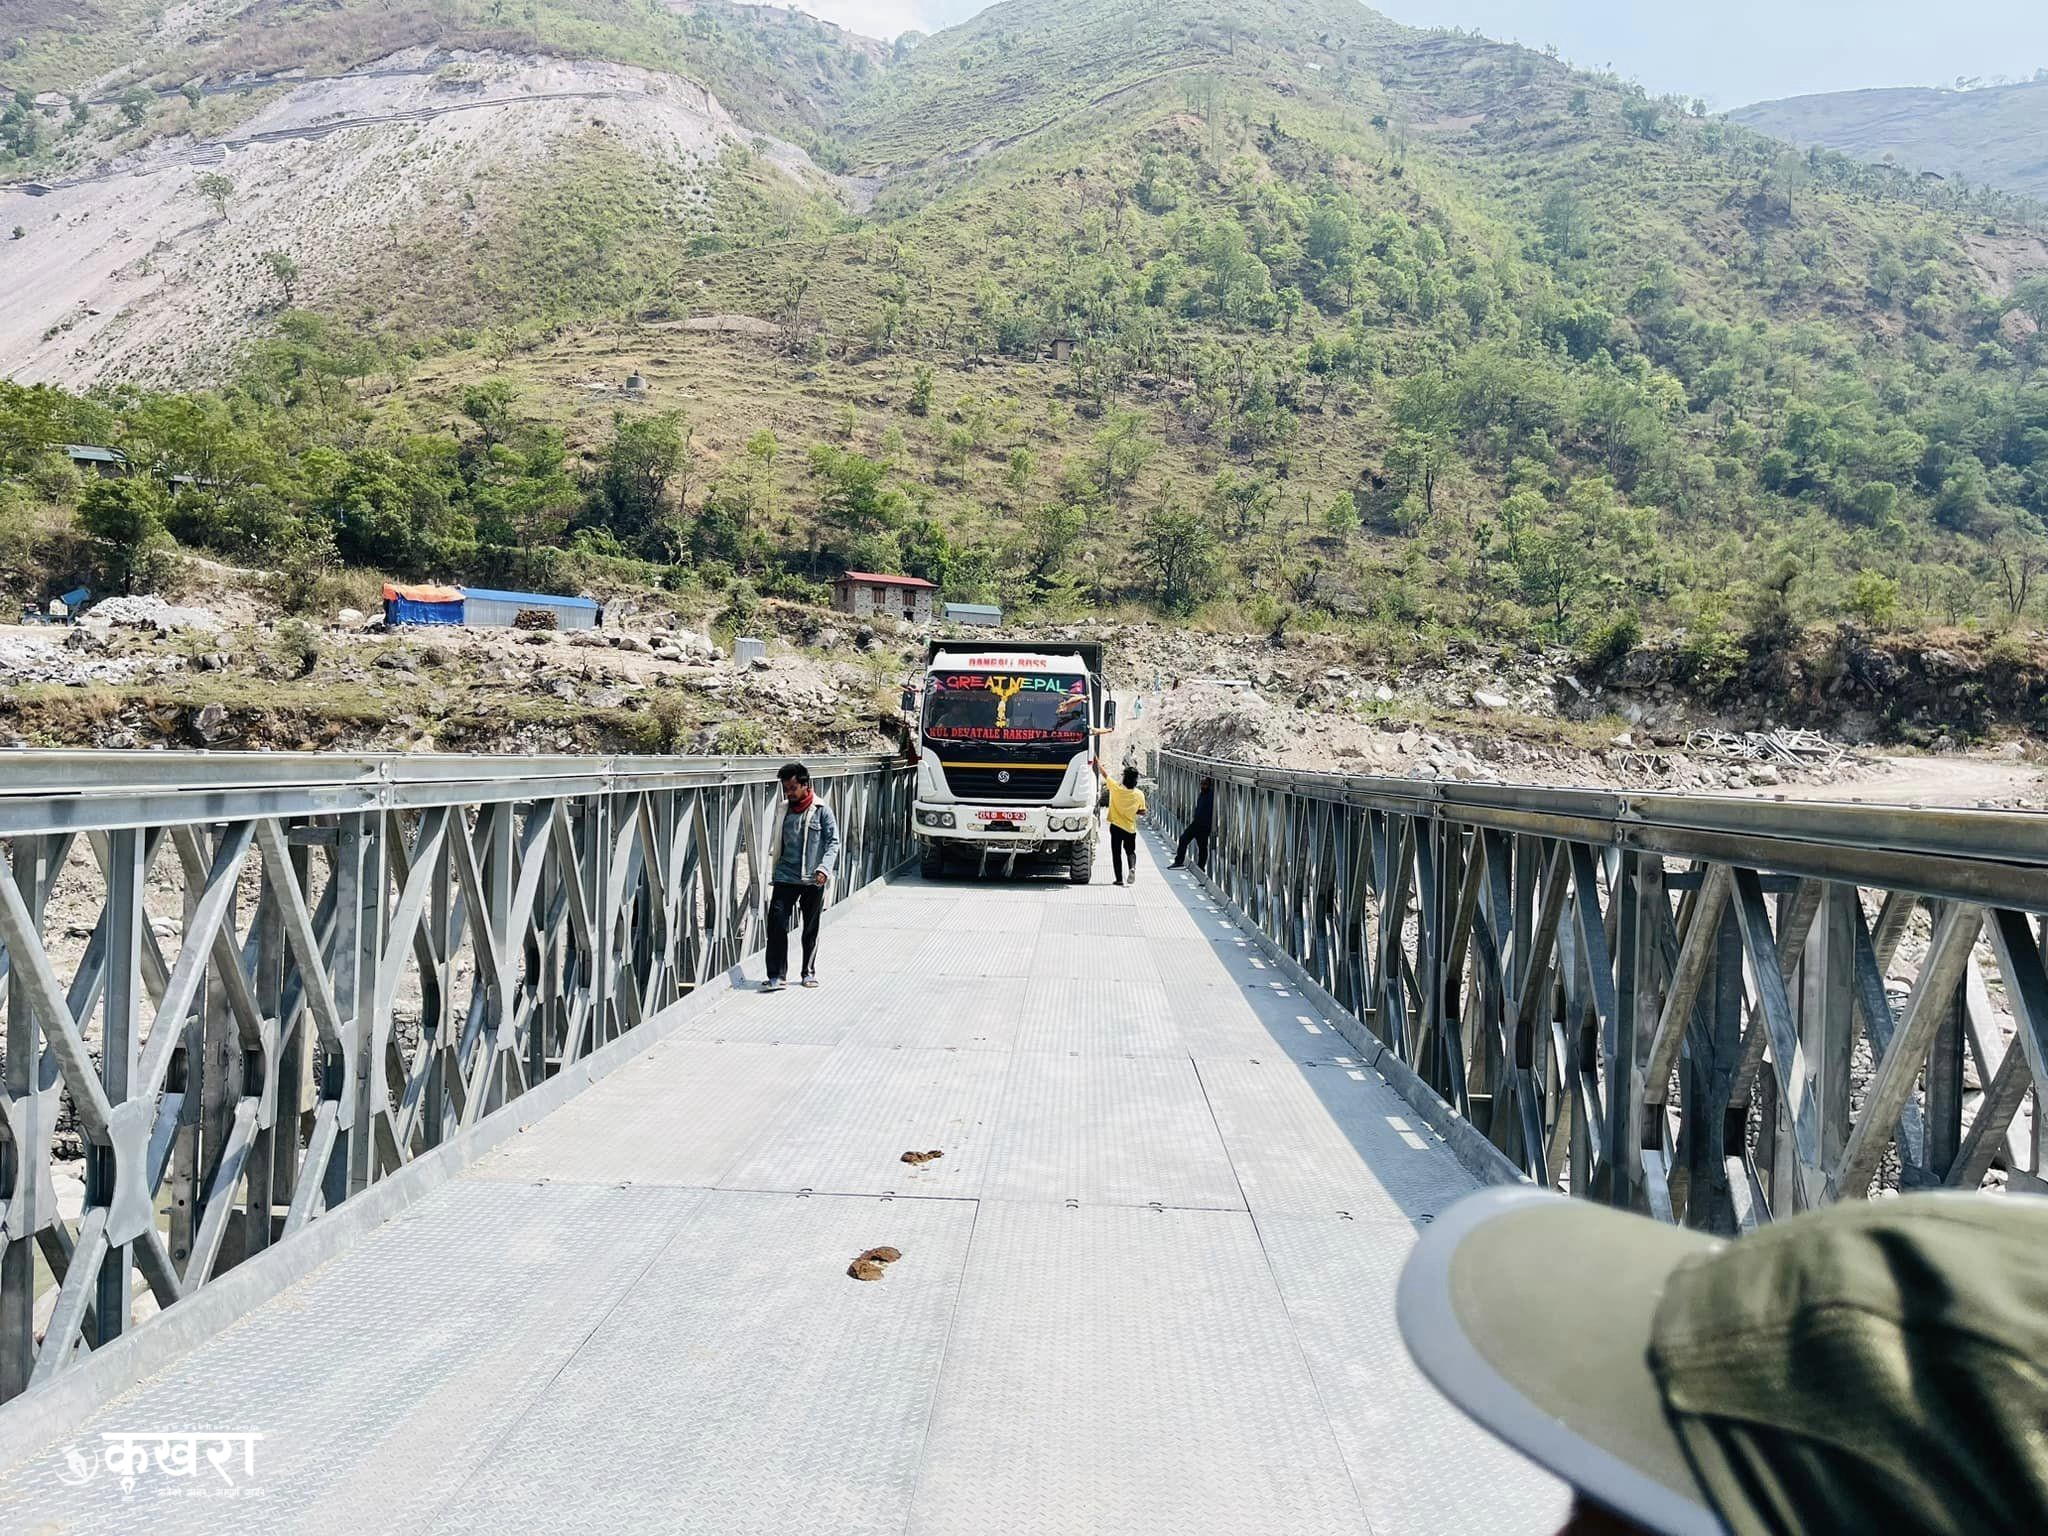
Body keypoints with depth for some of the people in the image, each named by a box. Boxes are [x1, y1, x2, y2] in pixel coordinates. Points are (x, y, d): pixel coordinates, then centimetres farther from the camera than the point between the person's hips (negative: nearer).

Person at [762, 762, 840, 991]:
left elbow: (833, 842, -5)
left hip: (813, 880, -2)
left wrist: (824, 867, -19)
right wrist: (774, 871, 15)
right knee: (776, 923, -10)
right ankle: (777, 976, -5)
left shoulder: (822, 810, -4)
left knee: (811, 929, 10)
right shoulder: (784, 809, 8)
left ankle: (809, 972, 25)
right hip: (785, 877, 2)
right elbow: (778, 843, 16)